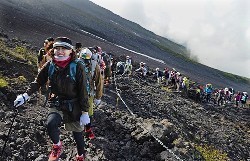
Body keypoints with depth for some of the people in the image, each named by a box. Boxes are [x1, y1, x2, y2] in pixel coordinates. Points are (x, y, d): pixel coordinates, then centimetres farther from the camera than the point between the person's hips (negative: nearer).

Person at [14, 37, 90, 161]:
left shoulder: (77, 67, -15)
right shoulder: (50, 65, -5)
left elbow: (83, 91, -14)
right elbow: (38, 81, 9)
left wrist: (85, 112, -13)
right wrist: (26, 95, -2)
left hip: (74, 106, -2)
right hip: (56, 104, 2)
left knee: (77, 134, 10)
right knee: (51, 124, -25)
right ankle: (57, 146, 8)